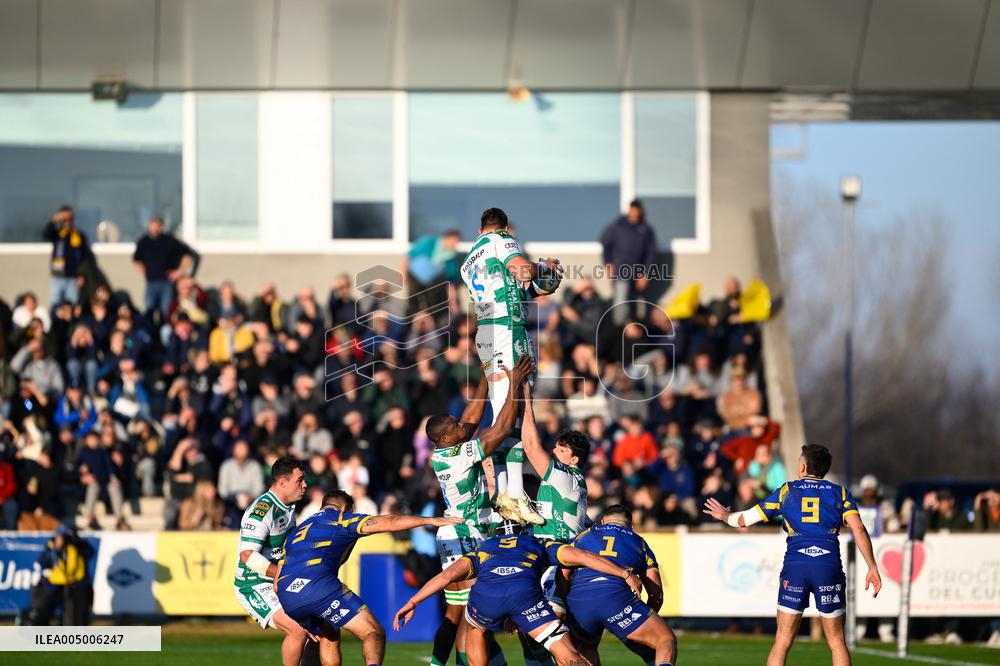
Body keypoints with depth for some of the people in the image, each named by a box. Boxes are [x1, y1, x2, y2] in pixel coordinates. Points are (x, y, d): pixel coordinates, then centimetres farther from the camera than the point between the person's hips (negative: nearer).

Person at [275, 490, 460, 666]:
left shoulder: (299, 529, 35)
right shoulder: (342, 518, 17)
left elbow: (277, 582, 32)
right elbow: (391, 523, 5)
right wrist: (429, 521, 10)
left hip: (286, 596, 7)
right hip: (318, 585, -7)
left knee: (329, 637, 32)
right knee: (373, 633, -8)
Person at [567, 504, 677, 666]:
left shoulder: (583, 536, 30)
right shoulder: (639, 543, 28)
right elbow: (657, 596, 24)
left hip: (576, 600, 3)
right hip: (616, 596, -3)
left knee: (587, 648, 32)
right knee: (667, 641, 5)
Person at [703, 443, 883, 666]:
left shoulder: (787, 491, 13)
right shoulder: (840, 493, 12)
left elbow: (746, 518, 19)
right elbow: (858, 529, -2)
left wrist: (725, 516, 39)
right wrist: (872, 568, -2)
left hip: (794, 566, 0)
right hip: (829, 565, 0)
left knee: (782, 642, 3)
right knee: (837, 642, 6)